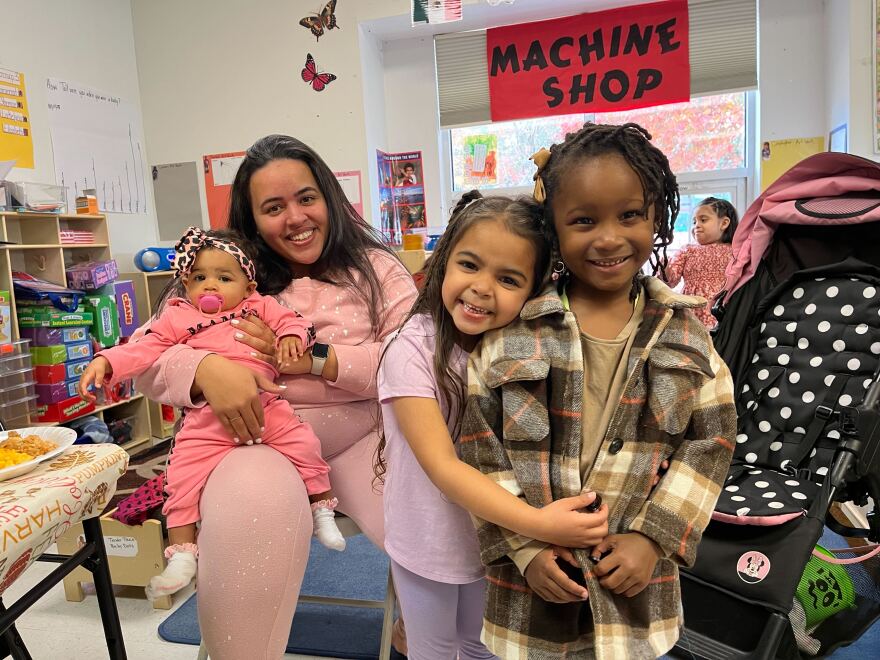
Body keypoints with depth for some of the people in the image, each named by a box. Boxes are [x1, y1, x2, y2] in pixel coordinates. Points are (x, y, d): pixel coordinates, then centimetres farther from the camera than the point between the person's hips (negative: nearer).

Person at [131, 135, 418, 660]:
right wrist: (207, 368, -19)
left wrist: (316, 358, -16)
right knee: (250, 507, -36)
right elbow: (145, 361, 4)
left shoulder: (375, 267, 8)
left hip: (362, 438, 1)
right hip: (262, 440, 0)